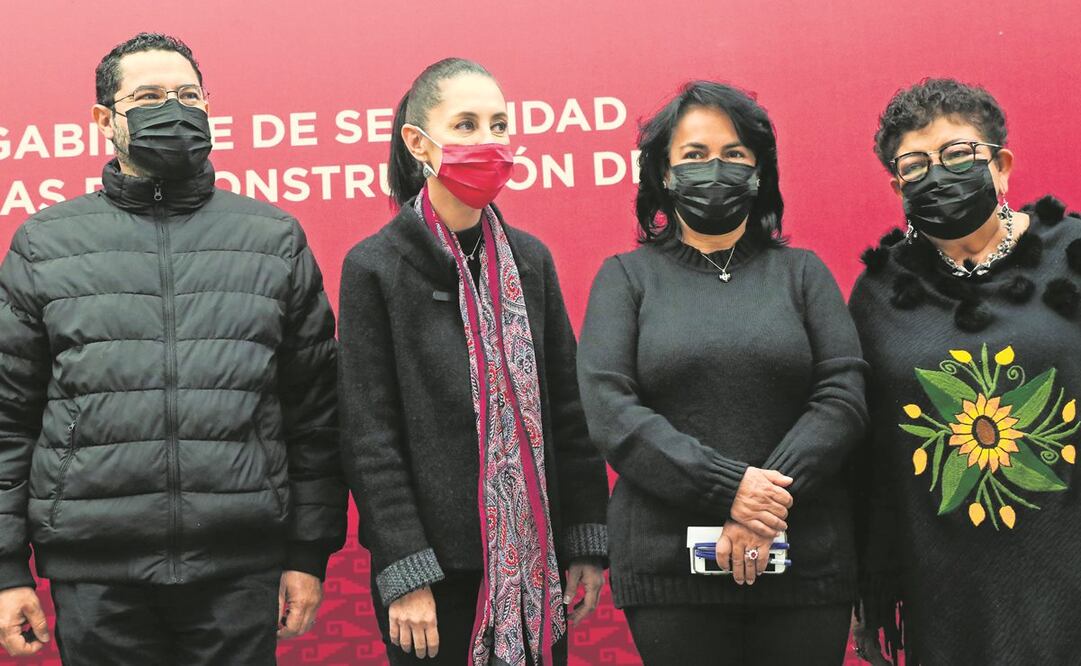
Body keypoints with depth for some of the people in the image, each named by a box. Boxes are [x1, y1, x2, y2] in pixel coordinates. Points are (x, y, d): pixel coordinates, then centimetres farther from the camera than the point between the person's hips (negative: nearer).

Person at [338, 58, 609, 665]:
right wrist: (404, 577, -13)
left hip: (537, 561, 4)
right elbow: (370, 438, -8)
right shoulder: (375, 267, -6)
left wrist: (587, 543, 3)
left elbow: (568, 407, 8)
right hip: (437, 564, -4)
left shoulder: (529, 258, 7)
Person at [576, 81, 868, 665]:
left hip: (805, 563, 1)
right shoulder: (626, 277, 7)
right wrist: (729, 489, -15)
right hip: (668, 564, -1)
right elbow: (609, 409, -6)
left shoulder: (801, 272, 10)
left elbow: (843, 397, 0)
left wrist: (772, 500, -14)